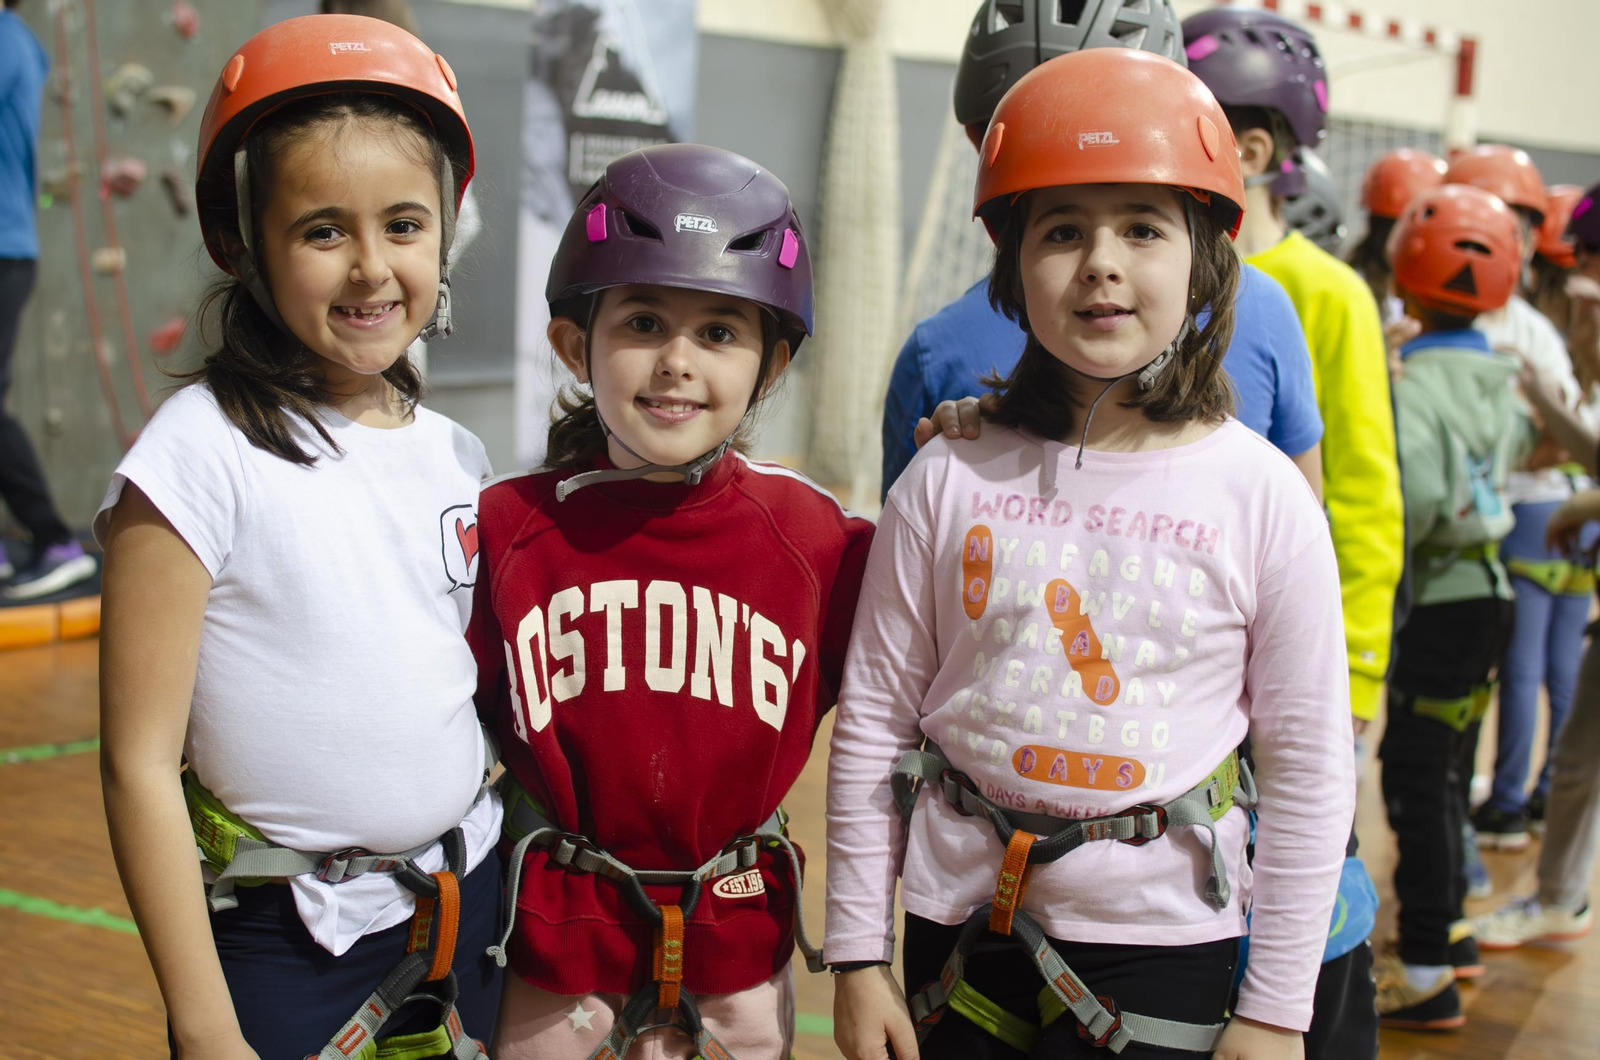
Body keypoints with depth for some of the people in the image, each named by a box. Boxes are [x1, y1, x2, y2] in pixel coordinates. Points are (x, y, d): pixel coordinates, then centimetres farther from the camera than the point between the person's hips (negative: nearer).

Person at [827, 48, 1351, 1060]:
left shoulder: (1262, 494, -8)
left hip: (1165, 943, -1)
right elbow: (874, 720, 1)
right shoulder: (950, 480, -5)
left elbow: (1312, 765, -4)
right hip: (961, 927, 1)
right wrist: (858, 956, 2)